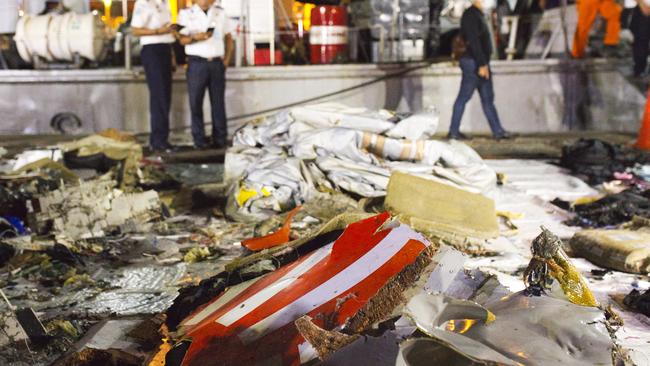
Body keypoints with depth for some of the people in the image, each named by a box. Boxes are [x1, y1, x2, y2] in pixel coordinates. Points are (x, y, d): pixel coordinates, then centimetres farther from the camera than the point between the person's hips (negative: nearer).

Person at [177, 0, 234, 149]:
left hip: (217, 63, 3)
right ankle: (199, 140, 3)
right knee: (196, 102, -2)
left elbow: (228, 37, 17)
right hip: (197, 63, -2)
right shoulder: (186, 13, 4)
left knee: (218, 102, 3)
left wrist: (227, 58, 6)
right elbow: (182, 39, -1)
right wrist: (195, 38, -21)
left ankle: (220, 139, 9)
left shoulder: (220, 12, 13)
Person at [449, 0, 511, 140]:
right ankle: (453, 131, 3)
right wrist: (481, 64, -23)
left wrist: (484, 63, 17)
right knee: (463, 97, -3)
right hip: (473, 62, -10)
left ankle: (497, 131, 11)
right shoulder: (470, 15, -13)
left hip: (480, 63, 10)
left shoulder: (477, 15, 18)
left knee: (487, 99, 9)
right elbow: (473, 41, -20)